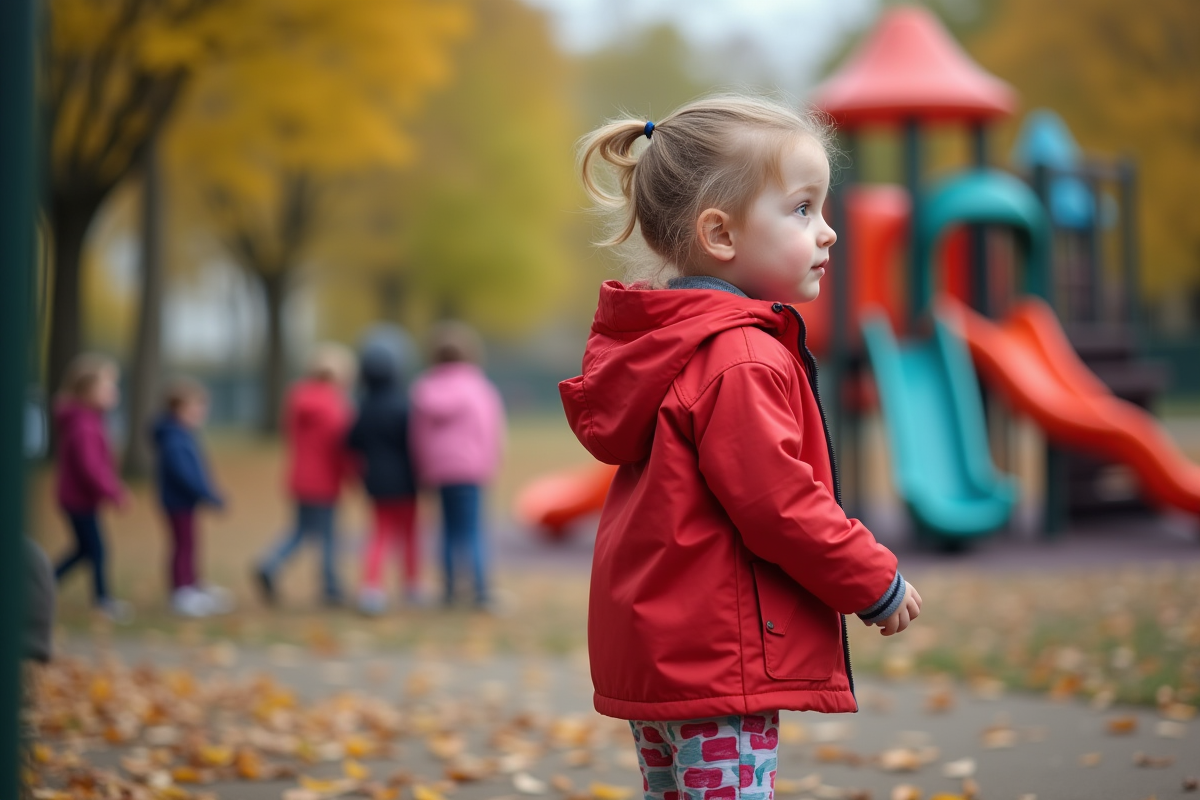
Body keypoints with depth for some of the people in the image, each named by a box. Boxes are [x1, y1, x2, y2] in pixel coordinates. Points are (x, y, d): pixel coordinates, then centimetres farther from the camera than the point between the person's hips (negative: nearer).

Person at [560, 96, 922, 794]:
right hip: (718, 658, -10)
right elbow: (778, 506, -21)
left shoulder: (663, 344, 14)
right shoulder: (742, 360, -19)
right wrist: (878, 585, -8)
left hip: (652, 649, 10)